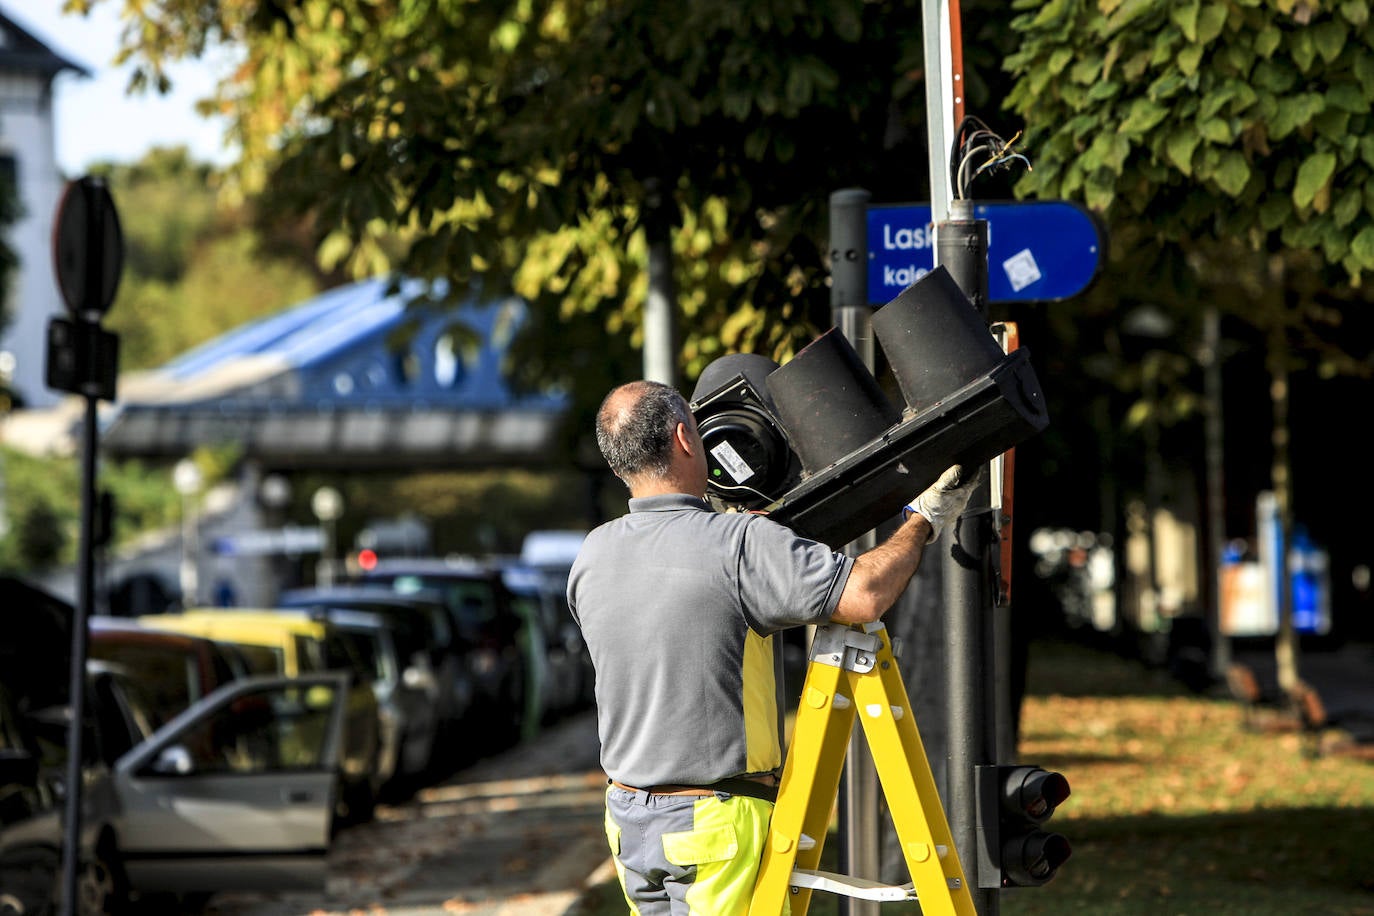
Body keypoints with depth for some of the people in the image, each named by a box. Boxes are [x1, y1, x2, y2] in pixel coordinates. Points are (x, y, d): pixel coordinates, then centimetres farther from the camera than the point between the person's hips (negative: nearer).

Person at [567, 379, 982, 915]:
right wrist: (925, 519, -9)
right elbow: (862, 595, -25)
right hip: (719, 823, -7)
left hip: (627, 816, 7)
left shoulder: (591, 555, 3)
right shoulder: (738, 543, -18)